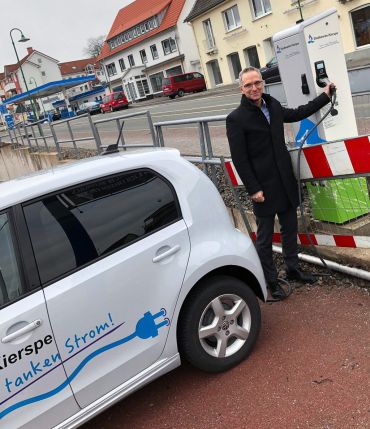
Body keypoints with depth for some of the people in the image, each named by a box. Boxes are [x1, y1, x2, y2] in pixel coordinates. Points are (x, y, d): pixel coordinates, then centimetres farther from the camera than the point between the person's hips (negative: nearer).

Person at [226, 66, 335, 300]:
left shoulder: (273, 105, 6)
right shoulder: (236, 119, -13)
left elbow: (295, 114, 27)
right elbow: (239, 159, -14)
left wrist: (325, 97, 30)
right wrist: (253, 189, -16)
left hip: (286, 181, 7)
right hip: (264, 187, -6)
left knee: (290, 229, 19)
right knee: (265, 238, 6)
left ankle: (293, 269, 38)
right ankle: (271, 281, 21)